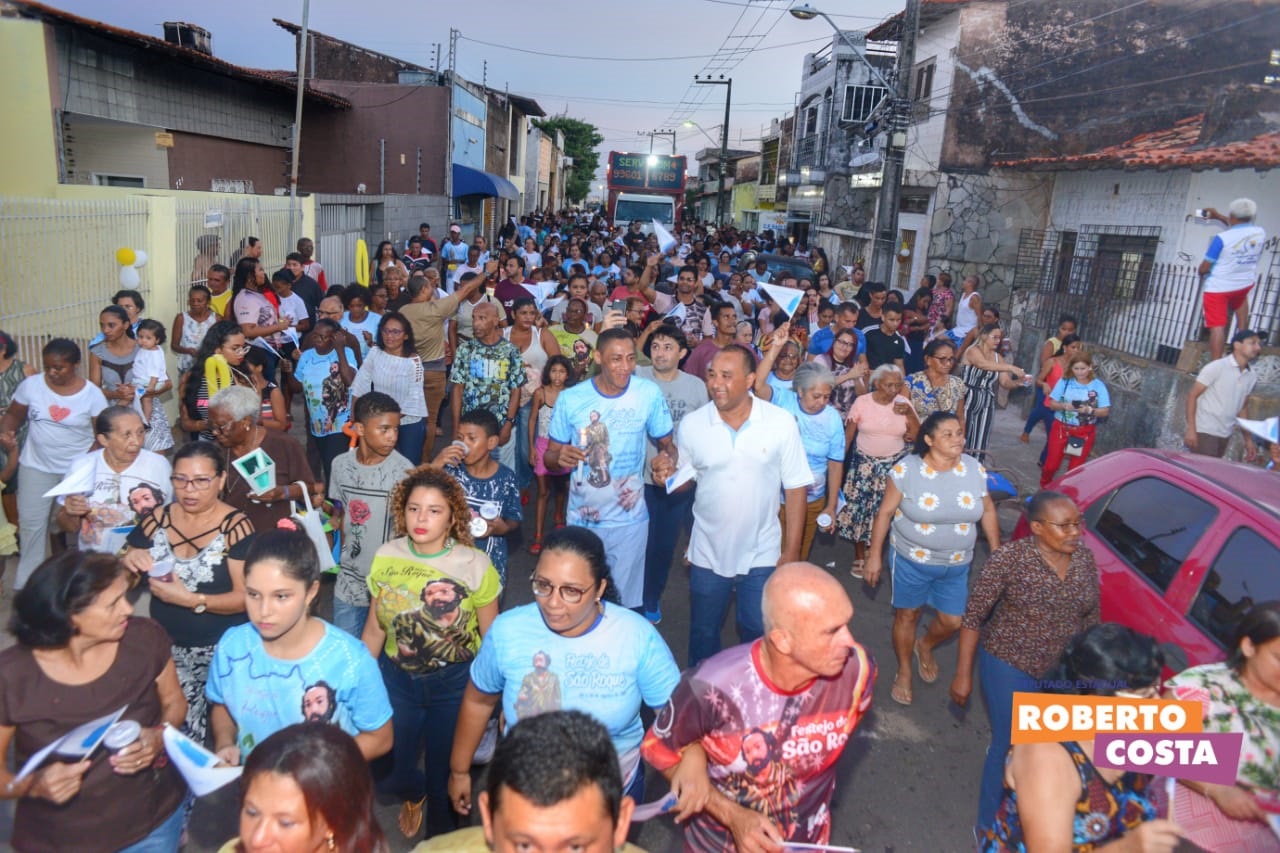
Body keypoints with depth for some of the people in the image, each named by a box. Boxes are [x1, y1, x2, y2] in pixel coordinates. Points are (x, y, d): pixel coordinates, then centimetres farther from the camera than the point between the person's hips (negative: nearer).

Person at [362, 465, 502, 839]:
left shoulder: (475, 566, -16)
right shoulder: (385, 558, -6)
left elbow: (492, 637, -8)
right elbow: (375, 629, 5)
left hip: (454, 682, -3)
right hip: (396, 678, 3)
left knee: (445, 776, 11)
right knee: (387, 772, 11)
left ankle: (440, 838, 44)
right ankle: (413, 794, 50)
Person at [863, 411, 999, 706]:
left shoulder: (975, 470, -7)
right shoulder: (906, 469, -18)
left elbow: (987, 511, 6)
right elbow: (885, 513, -11)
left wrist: (996, 554, 8)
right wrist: (874, 556, -9)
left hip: (957, 564, 3)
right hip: (911, 560, -3)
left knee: (953, 622, 12)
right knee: (907, 615, 12)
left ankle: (925, 647, 46)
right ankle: (904, 671, 37)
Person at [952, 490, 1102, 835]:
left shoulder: (1085, 557, -6)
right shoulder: (1009, 559, -21)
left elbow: (1091, 616, 7)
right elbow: (973, 616, -15)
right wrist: (963, 675, -13)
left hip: (1064, 671, 5)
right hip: (1010, 666, -5)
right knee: (1010, 746, 7)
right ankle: (990, 826, 31)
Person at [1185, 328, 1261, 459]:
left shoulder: (1252, 376, 9)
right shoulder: (1217, 367, -8)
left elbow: (1241, 408, 17)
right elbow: (1192, 396, -9)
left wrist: (1248, 439, 14)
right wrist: (1191, 429, -17)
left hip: (1225, 435, 6)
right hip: (1205, 431, -6)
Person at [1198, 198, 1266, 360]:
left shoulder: (1222, 239, -23)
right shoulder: (1260, 233, -4)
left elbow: (1204, 268, -16)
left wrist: (1201, 273, 8)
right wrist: (1219, 217, 26)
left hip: (1218, 287, -6)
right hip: (1246, 284, 6)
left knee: (1218, 326, -3)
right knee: (1240, 296, 40)